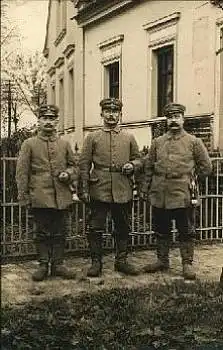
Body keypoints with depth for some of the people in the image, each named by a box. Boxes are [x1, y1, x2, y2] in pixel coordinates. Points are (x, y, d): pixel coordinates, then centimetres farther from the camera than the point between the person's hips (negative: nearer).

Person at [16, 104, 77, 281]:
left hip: (61, 197, 2)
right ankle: (43, 265, 17)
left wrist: (68, 174, -6)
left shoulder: (64, 144, 9)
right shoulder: (29, 144, 1)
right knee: (42, 233, 6)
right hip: (39, 198, -2)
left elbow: (73, 165, 17)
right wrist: (23, 197, -4)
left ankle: (58, 264, 18)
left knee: (59, 233, 8)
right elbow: (22, 172, 0)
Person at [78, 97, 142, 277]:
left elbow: (138, 160, 17)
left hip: (123, 192, 2)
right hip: (99, 191, -2)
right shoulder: (92, 137, 5)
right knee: (96, 228, 1)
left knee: (123, 228, 9)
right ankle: (96, 262, 14)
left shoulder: (129, 138, 11)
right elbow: (84, 165, 3)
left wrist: (132, 166, -7)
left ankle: (122, 260, 23)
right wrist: (84, 190, -3)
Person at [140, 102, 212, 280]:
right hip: (159, 195, 3)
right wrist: (144, 188, 10)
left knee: (186, 231, 4)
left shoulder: (194, 142, 1)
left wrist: (189, 179, 5)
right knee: (161, 230, 12)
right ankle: (162, 261, 26)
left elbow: (206, 167, 7)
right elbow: (148, 167, 12)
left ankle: (188, 264, 15)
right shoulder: (157, 142, 9)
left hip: (182, 195, -3)